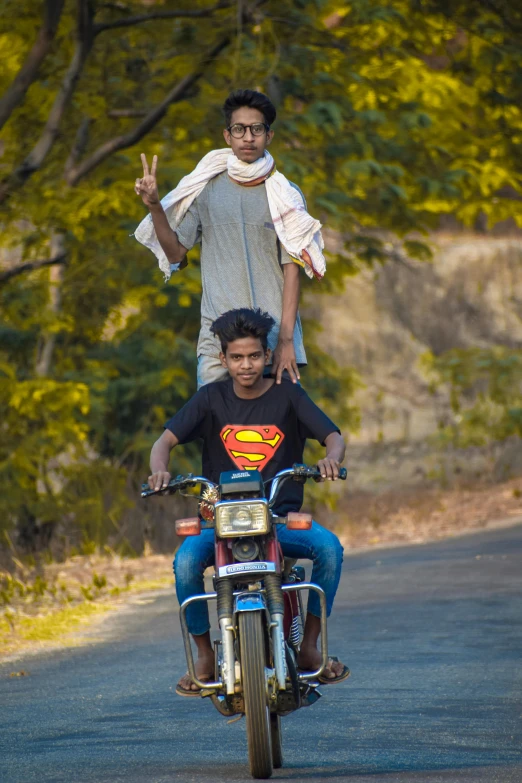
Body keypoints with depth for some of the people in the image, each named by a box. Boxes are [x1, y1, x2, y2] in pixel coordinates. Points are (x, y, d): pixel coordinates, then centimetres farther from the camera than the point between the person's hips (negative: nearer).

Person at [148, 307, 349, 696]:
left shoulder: (287, 394, 3)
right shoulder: (213, 398, 5)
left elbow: (334, 436, -3)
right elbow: (166, 440, 0)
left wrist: (331, 458, -28)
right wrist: (160, 469, -24)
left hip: (280, 517, 0)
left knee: (329, 546, -29)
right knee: (186, 561, -30)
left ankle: (309, 645, -11)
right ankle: (204, 656, -9)